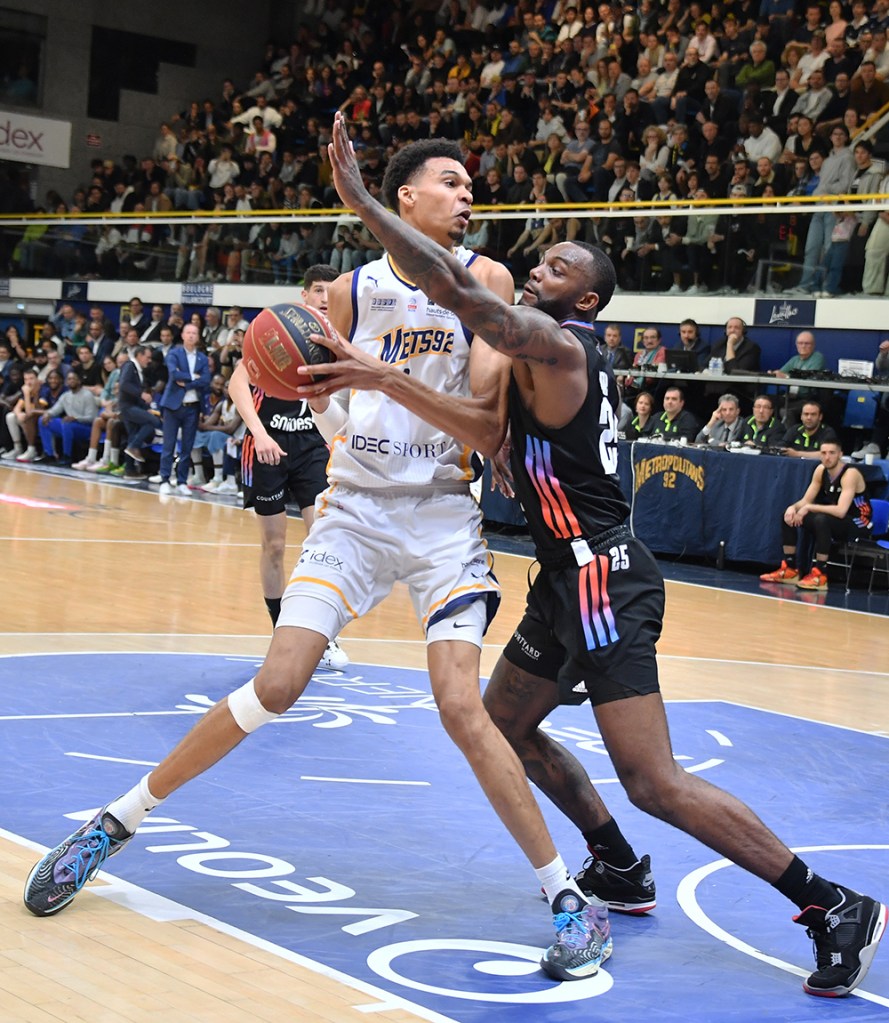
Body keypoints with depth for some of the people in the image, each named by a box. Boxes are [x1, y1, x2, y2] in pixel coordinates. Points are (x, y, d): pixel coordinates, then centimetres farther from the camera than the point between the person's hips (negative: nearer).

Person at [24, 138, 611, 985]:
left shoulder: (483, 281, -4)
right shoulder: (352, 290, 4)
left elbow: (489, 429, -12)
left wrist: (391, 380, -24)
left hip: (443, 518, -2)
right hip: (354, 508, 2)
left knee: (461, 707, -15)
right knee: (275, 687, -6)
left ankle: (571, 897, -3)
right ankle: (114, 821, 11)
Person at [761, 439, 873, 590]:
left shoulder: (850, 474, -24)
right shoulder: (821, 470, -1)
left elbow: (841, 511, -34)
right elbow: (806, 501, 3)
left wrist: (809, 508, -30)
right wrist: (793, 508, -19)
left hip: (858, 524, -8)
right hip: (832, 518, 8)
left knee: (822, 520, -37)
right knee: (789, 515, 1)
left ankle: (819, 575, -30)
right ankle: (789, 570, 5)